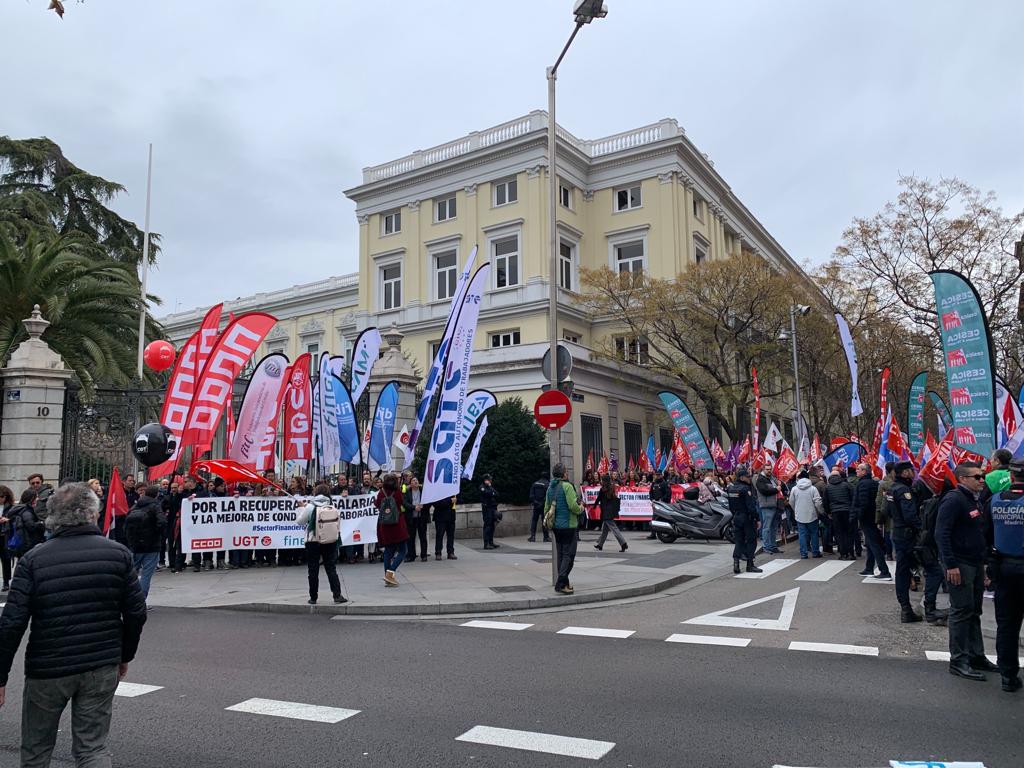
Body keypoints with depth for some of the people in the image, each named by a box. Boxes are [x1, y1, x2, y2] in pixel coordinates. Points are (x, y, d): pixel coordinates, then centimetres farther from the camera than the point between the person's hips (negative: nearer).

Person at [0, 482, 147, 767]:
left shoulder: (33, 559, -7)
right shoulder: (118, 554, -3)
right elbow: (136, 612, -2)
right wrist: (125, 656, 13)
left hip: (47, 670, -1)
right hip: (102, 668, 1)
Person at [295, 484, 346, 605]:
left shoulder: (310, 507, -10)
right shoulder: (333, 509, -3)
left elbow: (299, 521, 1)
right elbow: (337, 527, 0)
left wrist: (301, 509, 15)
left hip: (313, 542, -2)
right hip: (330, 542, 2)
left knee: (313, 570, 8)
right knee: (331, 569, 7)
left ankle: (313, 597, 13)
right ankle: (337, 595, 0)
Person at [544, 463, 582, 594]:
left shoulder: (550, 487, 10)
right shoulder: (567, 486, -15)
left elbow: (547, 506, 14)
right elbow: (573, 506, -19)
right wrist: (581, 508, 0)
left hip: (556, 525, 8)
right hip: (568, 525, -8)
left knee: (561, 554, 14)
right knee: (569, 554, -5)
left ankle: (564, 583, 20)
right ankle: (560, 583, -12)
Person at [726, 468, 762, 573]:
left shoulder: (730, 487, 5)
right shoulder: (745, 489, -18)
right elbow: (751, 506, -20)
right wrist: (756, 519, -14)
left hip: (736, 518, 7)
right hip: (747, 518, -7)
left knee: (738, 541, 11)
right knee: (751, 541, 5)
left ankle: (736, 563, 4)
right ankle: (750, 565, 8)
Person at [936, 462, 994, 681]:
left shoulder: (973, 500, 14)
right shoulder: (953, 499, -15)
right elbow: (942, 534, -20)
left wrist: (983, 564, 16)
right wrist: (951, 565, -23)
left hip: (975, 564, 9)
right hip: (959, 565, -9)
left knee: (974, 612, 15)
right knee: (961, 612, -4)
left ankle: (976, 656, 25)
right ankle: (958, 661, 3)